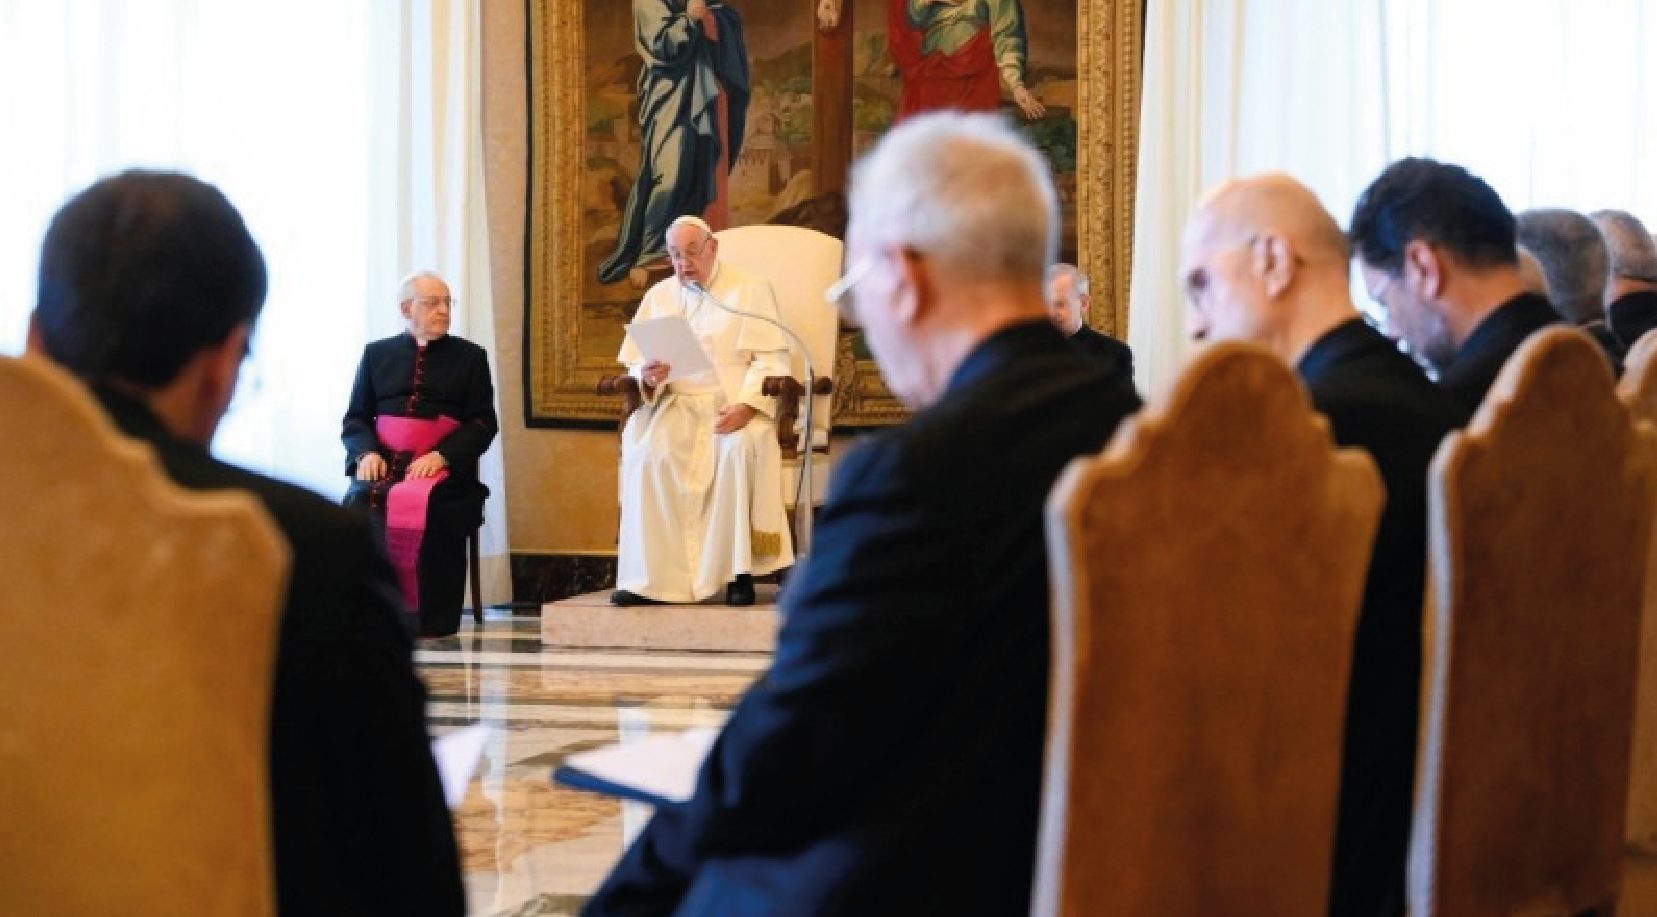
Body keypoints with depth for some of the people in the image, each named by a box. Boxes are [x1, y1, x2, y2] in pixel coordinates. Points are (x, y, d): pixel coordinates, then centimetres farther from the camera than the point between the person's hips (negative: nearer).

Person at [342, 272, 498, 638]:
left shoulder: (470, 357, 14)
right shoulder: (377, 354, 18)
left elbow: (483, 423, 5)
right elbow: (355, 418, 16)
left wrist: (441, 456, -12)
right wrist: (366, 453, -7)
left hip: (442, 468, -2)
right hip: (383, 465, 2)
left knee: (421, 502, -35)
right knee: (361, 500, -32)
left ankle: (428, 617, -30)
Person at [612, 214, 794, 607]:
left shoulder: (750, 290, 7)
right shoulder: (659, 296, 18)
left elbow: (772, 359, -3)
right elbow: (634, 365, 14)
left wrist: (746, 406, -21)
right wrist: (647, 375, -12)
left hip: (733, 403, -3)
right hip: (675, 404, 3)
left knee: (740, 446, -37)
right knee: (646, 449, -30)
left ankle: (738, 570, -29)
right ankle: (651, 576, -29)